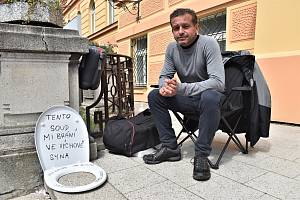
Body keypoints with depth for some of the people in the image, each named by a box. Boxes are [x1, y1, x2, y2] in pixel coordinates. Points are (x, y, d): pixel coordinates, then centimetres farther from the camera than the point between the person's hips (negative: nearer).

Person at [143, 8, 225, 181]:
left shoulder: (208, 44, -19)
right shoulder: (172, 48, -2)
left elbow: (218, 82, -29)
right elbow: (164, 76, 3)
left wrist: (181, 88, -37)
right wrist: (165, 86, -23)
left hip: (211, 97, -5)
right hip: (189, 100, 5)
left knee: (209, 98, -38)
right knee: (154, 95, -10)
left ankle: (202, 155, -22)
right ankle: (170, 147, -6)